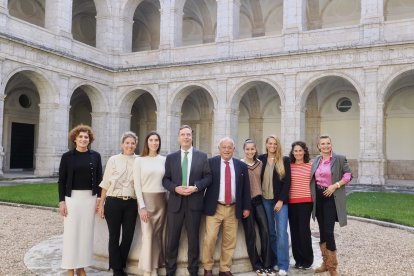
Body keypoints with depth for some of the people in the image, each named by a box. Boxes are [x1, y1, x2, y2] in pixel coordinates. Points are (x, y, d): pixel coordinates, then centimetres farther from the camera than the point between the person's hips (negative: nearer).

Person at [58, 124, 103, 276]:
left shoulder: (95, 156, 4)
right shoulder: (67, 156, -2)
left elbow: (99, 179, 8)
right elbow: (61, 180, -1)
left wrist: (99, 198, 2)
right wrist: (61, 201, -7)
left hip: (90, 198, 2)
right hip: (72, 197, -2)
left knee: (86, 232, 7)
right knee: (71, 232, 1)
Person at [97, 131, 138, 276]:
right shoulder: (113, 160, 1)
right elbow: (106, 184, 3)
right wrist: (101, 204, 1)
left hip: (131, 204, 1)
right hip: (113, 202, -1)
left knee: (128, 236, 6)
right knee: (114, 236, 6)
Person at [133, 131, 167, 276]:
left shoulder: (164, 160, 6)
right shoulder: (139, 160, -2)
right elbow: (137, 185, -5)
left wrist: (168, 199, 0)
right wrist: (142, 206, -12)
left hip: (161, 201, 3)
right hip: (146, 200, -3)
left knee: (157, 235, 9)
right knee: (147, 235, -4)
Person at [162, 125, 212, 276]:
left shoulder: (202, 156, 4)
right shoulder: (171, 157, 8)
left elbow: (208, 177, 0)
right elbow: (165, 179, 4)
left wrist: (196, 187, -15)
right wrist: (176, 188, -14)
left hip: (194, 203, -1)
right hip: (175, 202, 1)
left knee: (193, 238, 9)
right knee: (172, 239, 7)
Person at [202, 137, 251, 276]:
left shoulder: (241, 165, 7)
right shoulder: (210, 163, -1)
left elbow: (246, 188, 10)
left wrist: (246, 207, 6)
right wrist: (203, 204, -5)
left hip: (233, 209, 3)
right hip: (215, 208, -2)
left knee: (230, 241, 7)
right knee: (210, 238, -5)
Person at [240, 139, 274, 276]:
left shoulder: (260, 164, 7)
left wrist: (262, 195, 10)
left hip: (258, 200, 3)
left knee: (265, 231, -3)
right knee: (250, 234, 3)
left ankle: (267, 265, 7)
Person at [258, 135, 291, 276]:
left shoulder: (285, 160, -1)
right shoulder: (261, 159, 5)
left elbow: (287, 181, -5)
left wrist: (281, 200, -12)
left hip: (280, 200, -2)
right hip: (265, 200, 3)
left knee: (281, 232, -7)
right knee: (270, 232, 8)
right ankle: (274, 261, 19)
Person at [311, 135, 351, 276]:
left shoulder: (340, 158, -4)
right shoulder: (316, 160, 10)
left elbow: (348, 175, -6)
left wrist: (335, 185, -16)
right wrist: (312, 195, 7)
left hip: (331, 198, -5)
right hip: (318, 197, 5)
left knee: (329, 231, -9)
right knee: (322, 231, 10)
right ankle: (326, 263, 23)